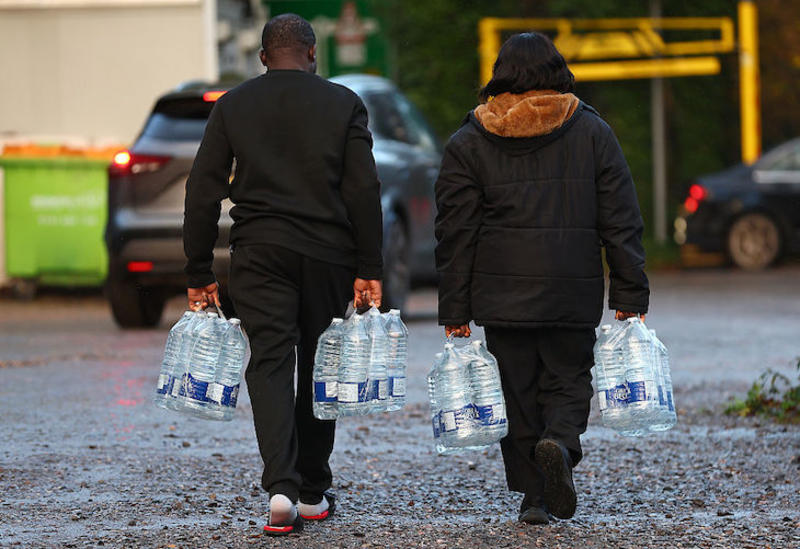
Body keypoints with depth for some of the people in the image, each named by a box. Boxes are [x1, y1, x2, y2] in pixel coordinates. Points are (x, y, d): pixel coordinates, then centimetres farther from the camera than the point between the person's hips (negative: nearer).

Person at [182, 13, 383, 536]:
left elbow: (203, 192, 2)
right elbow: (365, 191, -3)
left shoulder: (232, 105, 5)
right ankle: (313, 492, 19)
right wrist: (369, 271, 0)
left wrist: (200, 272, 6)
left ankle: (281, 487, -23)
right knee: (319, 369, 12)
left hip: (258, 253, 0)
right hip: (327, 254, 0)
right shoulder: (344, 104, 3)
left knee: (270, 365, -5)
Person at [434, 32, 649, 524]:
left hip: (502, 296, 0)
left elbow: (456, 236, 2)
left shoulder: (468, 143, 3)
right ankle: (560, 445, -21)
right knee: (568, 382, 9)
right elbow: (621, 222, 1)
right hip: (574, 297, 0)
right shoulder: (593, 133, 4)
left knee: (518, 392, 9)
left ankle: (534, 495, 6)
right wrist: (630, 295, 3)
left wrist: (455, 312, 4)